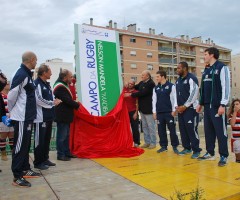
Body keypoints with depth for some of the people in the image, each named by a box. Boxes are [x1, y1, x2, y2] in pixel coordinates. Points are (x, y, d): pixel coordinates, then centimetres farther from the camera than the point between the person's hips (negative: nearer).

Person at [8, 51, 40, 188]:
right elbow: (11, 95, -17)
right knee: (20, 145, -2)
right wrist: (12, 111, -2)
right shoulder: (21, 75, -17)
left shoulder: (27, 74, 13)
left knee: (26, 144, 17)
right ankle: (17, 177, 8)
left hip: (28, 116, 9)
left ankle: (25, 169, 30)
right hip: (22, 117, -9)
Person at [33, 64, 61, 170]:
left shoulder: (47, 84, 17)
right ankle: (38, 162, 10)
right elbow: (39, 100, -19)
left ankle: (45, 159, 26)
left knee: (47, 139, 15)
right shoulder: (37, 83, -12)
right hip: (40, 117, -9)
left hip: (48, 116, 9)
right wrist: (52, 103, -10)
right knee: (39, 140, -1)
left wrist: (56, 100, 0)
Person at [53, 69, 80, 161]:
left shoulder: (62, 85, 14)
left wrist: (74, 103, 1)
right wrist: (77, 105, -9)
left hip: (65, 115, 10)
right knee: (61, 136, -1)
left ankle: (67, 152, 25)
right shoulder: (60, 87, -19)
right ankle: (61, 155, 8)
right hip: (62, 116, -10)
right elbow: (68, 100, -22)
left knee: (66, 135, 16)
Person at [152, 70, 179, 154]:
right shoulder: (156, 88, 11)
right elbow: (154, 100, 13)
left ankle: (175, 146, 10)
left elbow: (174, 98, -4)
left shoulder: (171, 86, -3)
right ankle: (163, 146, 19)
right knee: (161, 130, 8)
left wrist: (174, 110, -8)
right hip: (159, 113, 5)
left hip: (169, 112, -5)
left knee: (172, 129, -1)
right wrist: (154, 112, 8)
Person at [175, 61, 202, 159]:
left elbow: (194, 94, -16)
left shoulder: (191, 78, -9)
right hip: (181, 109, 8)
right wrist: (177, 106, 3)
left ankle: (196, 150, 4)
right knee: (182, 129, 9)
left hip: (190, 108, -7)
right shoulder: (178, 80, 15)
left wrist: (185, 106, -14)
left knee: (192, 129, -8)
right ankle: (187, 148, 22)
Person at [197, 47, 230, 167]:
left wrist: (223, 105, -17)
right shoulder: (206, 70, 17)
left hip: (217, 106, -7)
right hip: (207, 106, 8)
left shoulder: (222, 68, -6)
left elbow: (226, 87, -12)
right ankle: (210, 153, 22)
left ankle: (224, 156, 8)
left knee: (220, 131, -2)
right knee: (208, 130, 11)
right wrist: (201, 103, 18)